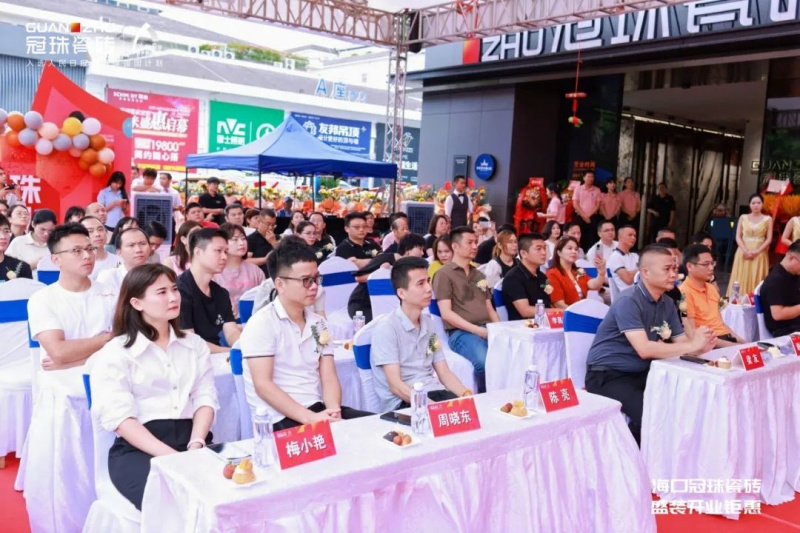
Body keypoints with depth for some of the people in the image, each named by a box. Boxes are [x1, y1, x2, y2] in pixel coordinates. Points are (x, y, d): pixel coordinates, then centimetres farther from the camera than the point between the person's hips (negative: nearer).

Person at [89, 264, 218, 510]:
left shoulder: (195, 344, 17)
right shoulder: (114, 353, 3)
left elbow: (205, 398, 8)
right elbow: (120, 418, -8)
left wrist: (195, 446, -11)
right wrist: (170, 455, -19)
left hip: (192, 440, 4)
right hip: (138, 448, -3)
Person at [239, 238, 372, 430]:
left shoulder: (319, 324, 12)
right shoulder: (261, 324, -7)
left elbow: (329, 378, 7)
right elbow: (263, 385, -15)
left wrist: (334, 412, -14)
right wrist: (309, 418, -24)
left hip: (317, 410, 7)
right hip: (280, 418, -7)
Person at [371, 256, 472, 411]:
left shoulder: (428, 323, 13)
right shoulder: (386, 329, -9)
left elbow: (444, 373, 12)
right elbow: (395, 385, -15)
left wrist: (467, 395, -7)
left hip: (435, 393, 7)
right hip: (403, 402, -7)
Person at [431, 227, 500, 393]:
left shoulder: (479, 275, 24)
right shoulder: (444, 274, 1)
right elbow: (446, 313, -7)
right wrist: (477, 330, -14)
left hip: (488, 330, 6)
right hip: (461, 332, -6)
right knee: (485, 362, -35)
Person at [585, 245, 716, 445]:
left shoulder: (666, 303, 6)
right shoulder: (628, 302, -21)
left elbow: (680, 342, 4)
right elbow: (644, 349, -31)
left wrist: (700, 347, -19)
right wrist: (693, 345, -28)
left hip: (641, 373, 8)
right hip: (607, 375, -8)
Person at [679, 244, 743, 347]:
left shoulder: (712, 288, 15)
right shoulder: (684, 293, -13)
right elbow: (692, 334, -17)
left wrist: (739, 339, 7)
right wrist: (728, 345, -17)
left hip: (727, 338, 8)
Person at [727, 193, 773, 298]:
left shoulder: (767, 219, 3)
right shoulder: (743, 218, 6)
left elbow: (769, 239, -1)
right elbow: (738, 237, 1)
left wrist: (757, 251, -12)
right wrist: (745, 251, -12)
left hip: (759, 254, -1)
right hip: (744, 253, 1)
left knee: (757, 280, -1)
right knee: (742, 280, 1)